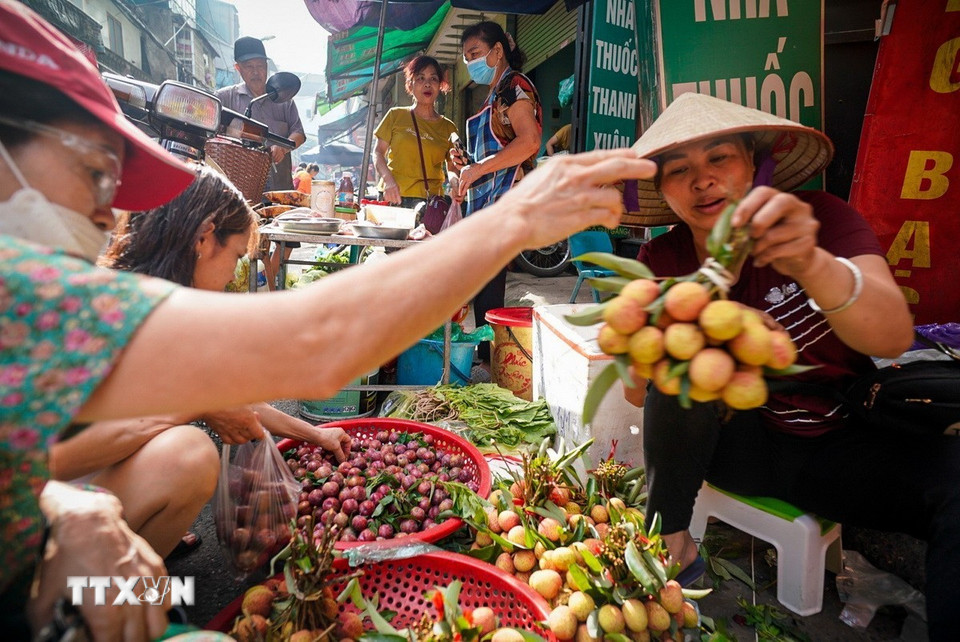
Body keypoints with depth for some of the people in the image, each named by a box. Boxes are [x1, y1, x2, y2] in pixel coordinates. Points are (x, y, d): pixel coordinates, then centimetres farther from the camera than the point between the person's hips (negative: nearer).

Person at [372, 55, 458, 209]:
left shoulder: (448, 127, 12)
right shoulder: (396, 115, 9)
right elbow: (378, 152, 9)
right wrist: (388, 179, -9)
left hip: (431, 202, 1)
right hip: (395, 198, 0)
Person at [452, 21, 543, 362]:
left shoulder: (514, 85, -4)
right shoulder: (496, 93, 25)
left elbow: (529, 141, -20)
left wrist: (477, 169, -18)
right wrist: (467, 169, 12)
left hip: (502, 201, -10)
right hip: (484, 201, 10)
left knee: (487, 292, -10)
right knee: (480, 287, 9)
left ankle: (491, 358, -2)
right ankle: (487, 357, 17)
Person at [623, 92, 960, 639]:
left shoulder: (819, 217, -10)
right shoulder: (663, 259, -6)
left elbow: (894, 337, -26)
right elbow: (639, 391, -10)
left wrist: (810, 263, -46)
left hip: (844, 444, 0)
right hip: (738, 442, 1)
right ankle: (670, 541, -11)